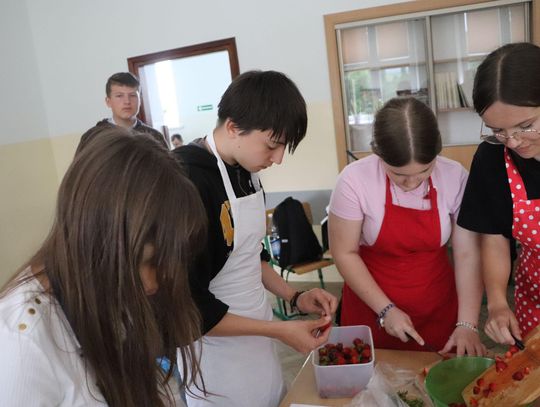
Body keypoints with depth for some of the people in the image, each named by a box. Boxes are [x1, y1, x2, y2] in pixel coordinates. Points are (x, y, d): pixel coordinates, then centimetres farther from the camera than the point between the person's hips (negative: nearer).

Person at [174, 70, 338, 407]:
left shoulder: (245, 171, 0)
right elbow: (190, 306, -23)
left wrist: (294, 297, 2)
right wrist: (279, 330, -19)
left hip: (255, 338, 7)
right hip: (218, 357, -7)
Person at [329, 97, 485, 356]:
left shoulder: (455, 177, -14)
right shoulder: (355, 180, -20)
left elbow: (467, 254, -10)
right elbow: (345, 253, -12)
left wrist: (467, 324, -16)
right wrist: (386, 310, -13)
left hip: (439, 309, 2)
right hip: (372, 308, -1)